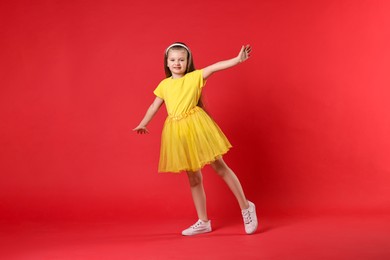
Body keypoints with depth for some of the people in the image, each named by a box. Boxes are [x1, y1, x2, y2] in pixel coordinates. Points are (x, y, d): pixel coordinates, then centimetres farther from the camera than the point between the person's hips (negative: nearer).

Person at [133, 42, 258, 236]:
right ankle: (203, 222, 19)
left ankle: (246, 207, 12)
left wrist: (237, 60, -25)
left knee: (220, 167, -1)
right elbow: (154, 106, 22)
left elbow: (214, 67, -14)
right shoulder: (164, 85, 11)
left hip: (196, 127, -4)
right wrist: (142, 124, 27)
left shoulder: (195, 77, -1)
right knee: (193, 178, 11)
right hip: (178, 132, 4)